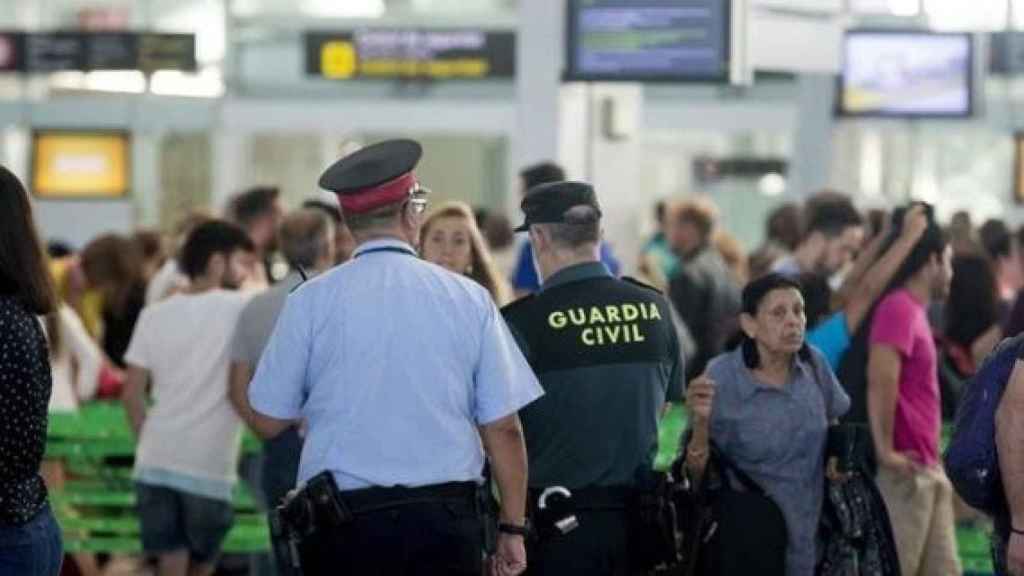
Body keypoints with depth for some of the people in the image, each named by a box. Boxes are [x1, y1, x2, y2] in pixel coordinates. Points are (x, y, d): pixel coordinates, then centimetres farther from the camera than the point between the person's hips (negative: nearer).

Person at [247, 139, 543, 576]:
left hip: (345, 521, 0)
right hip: (446, 519, 1)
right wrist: (512, 527, 9)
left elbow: (269, 420, 4)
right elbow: (503, 427, 1)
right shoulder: (469, 298, 1)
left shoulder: (311, 302, -2)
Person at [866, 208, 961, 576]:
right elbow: (881, 381, -26)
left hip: (927, 469, 10)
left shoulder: (914, 310, 17)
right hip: (904, 471, -10)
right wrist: (885, 451, -25)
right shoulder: (899, 308, -14)